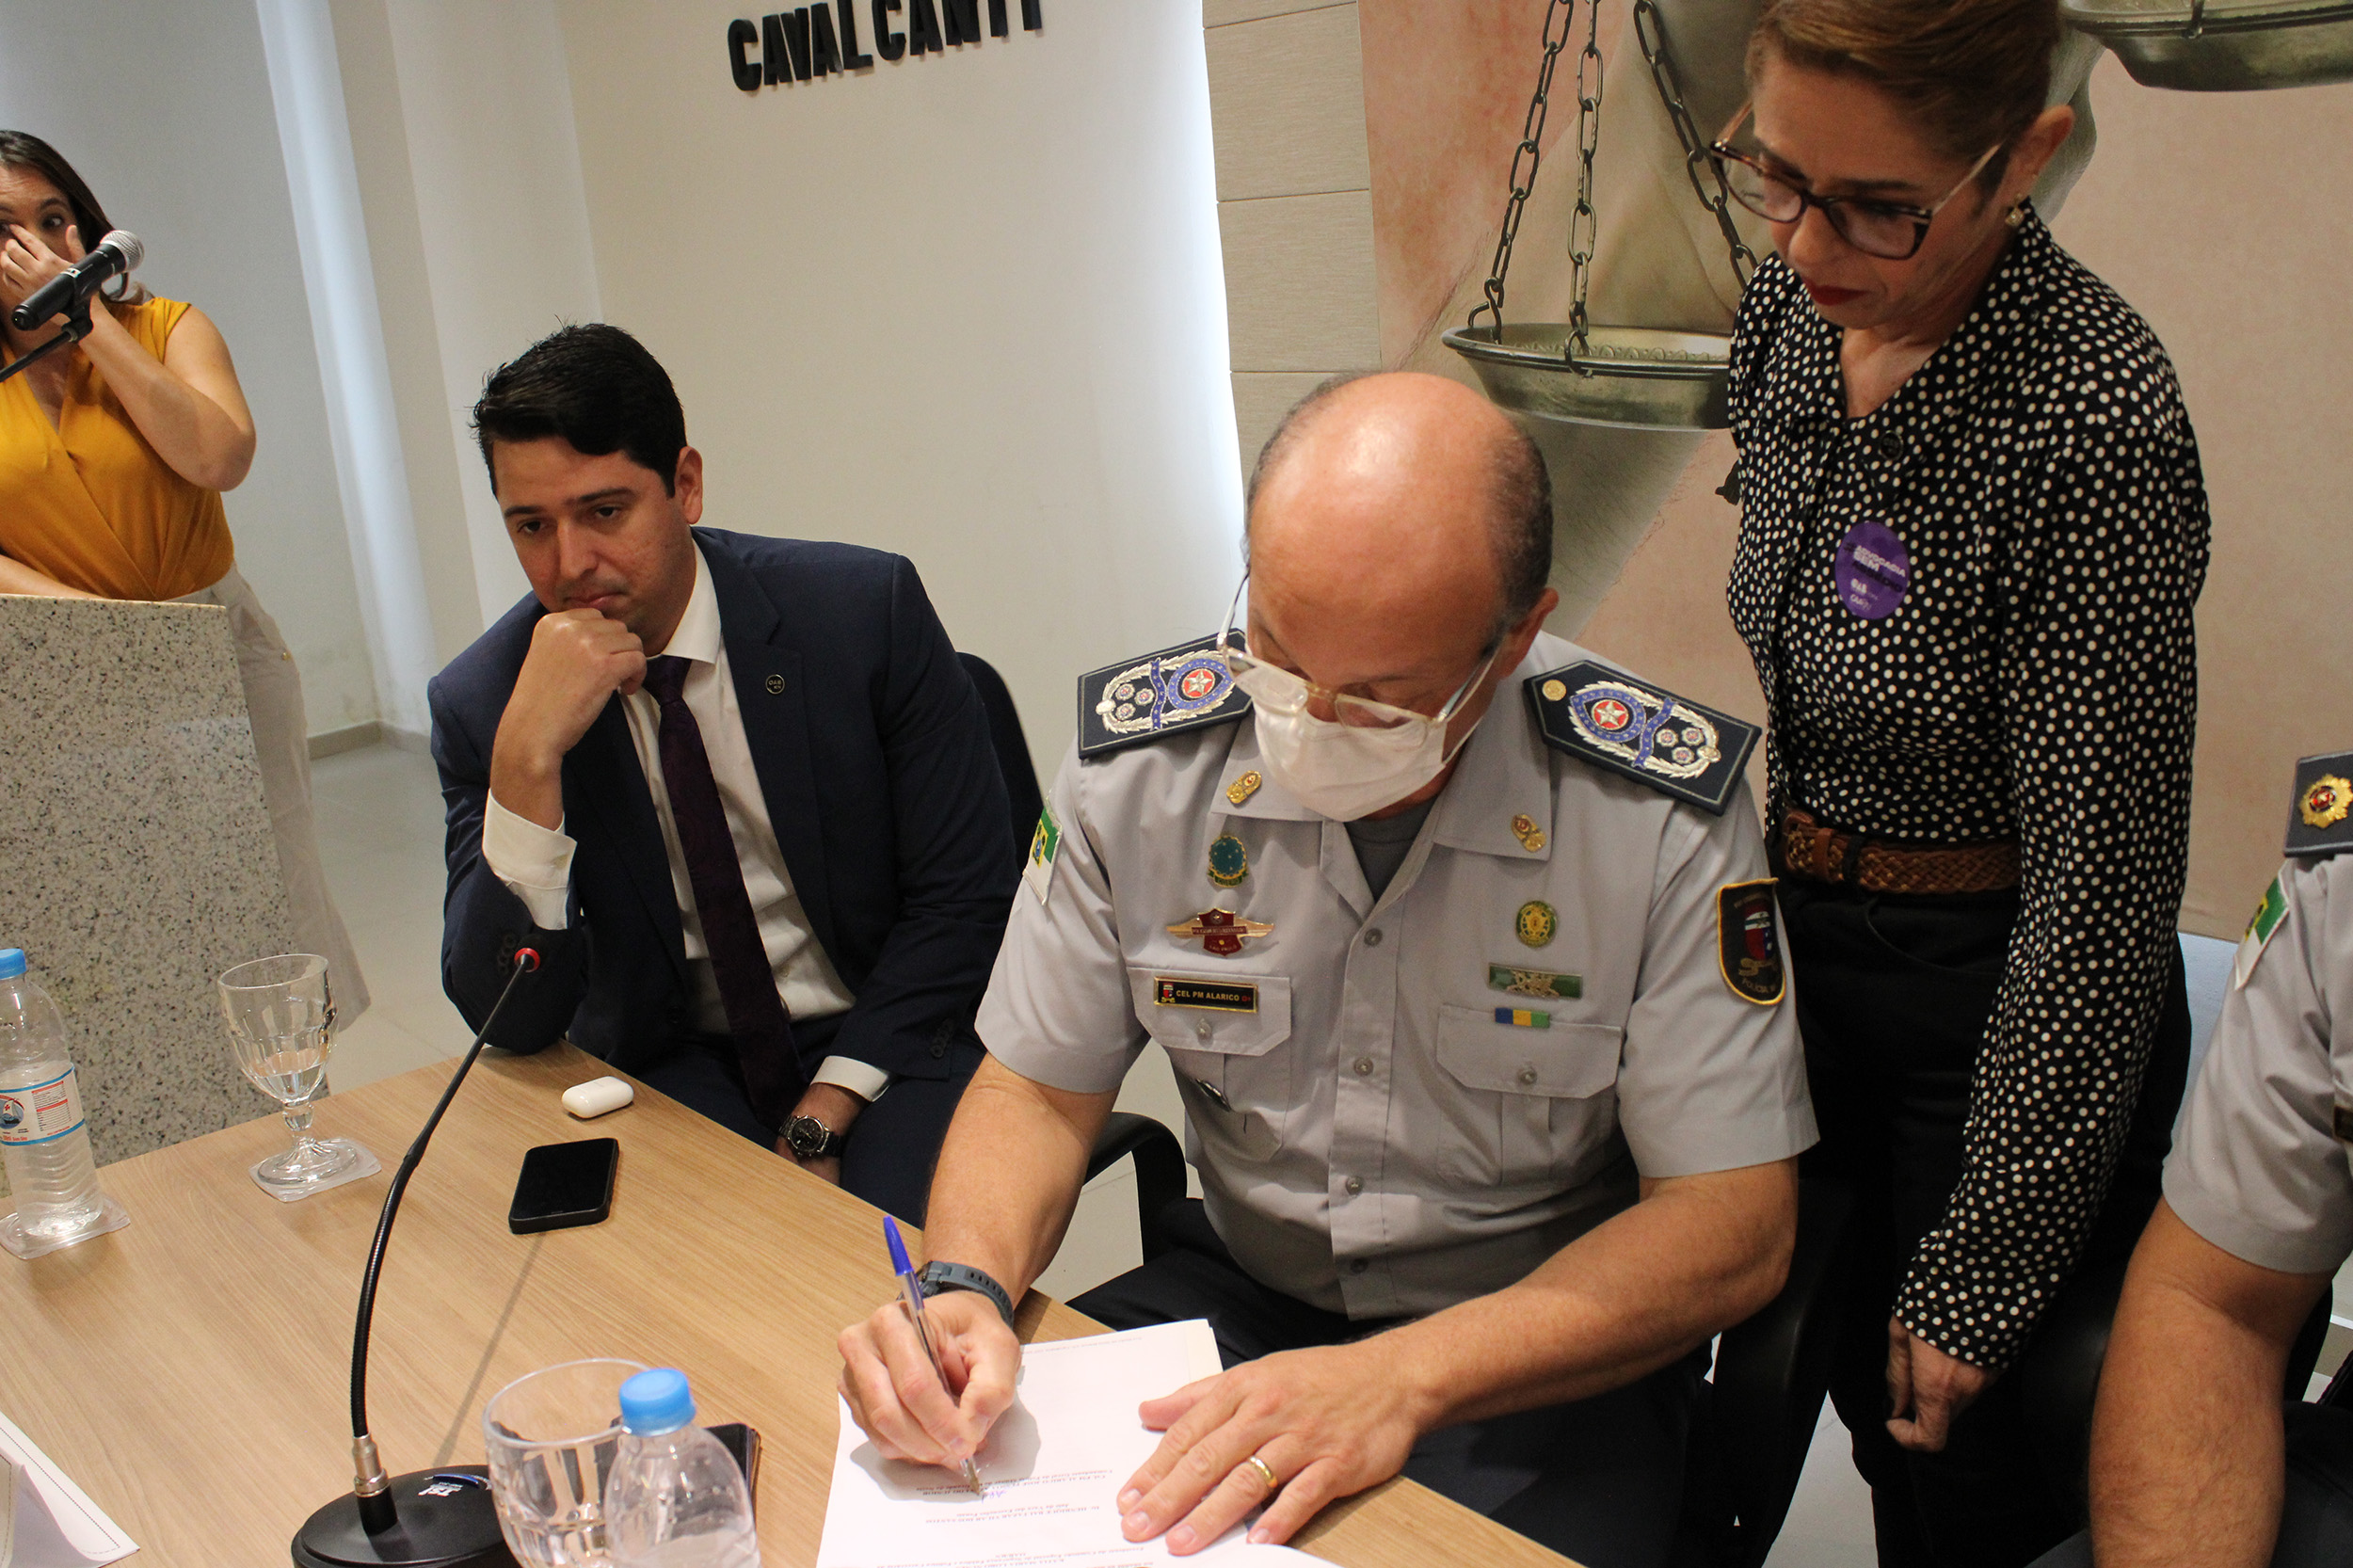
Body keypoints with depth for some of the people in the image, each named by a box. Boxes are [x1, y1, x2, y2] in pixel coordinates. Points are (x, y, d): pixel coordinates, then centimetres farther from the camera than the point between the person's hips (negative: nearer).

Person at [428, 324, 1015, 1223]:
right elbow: (513, 1021, -11)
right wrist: (527, 755, -24)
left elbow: (963, 895, -5)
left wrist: (825, 1112, -14)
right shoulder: (480, 703, -5)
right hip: (671, 1067, 2)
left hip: (883, 1045, -1)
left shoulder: (867, 610, -10)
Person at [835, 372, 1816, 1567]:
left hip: (1548, 1353, -2)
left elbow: (1733, 1223, -17)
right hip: (1241, 1289, 3)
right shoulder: (1141, 758, -11)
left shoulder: (1662, 811, -20)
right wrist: (962, 1288, -22)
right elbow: (1040, 1085, -1)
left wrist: (1406, 1377, -30)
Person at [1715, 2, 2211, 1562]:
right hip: (1803, 958, 6)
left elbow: (2098, 883, -23)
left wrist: (1983, 1273, -17)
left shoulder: (2093, 419, -27)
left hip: (2002, 1010, -6)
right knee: (1868, 1404, 24)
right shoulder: (1791, 307, -6)